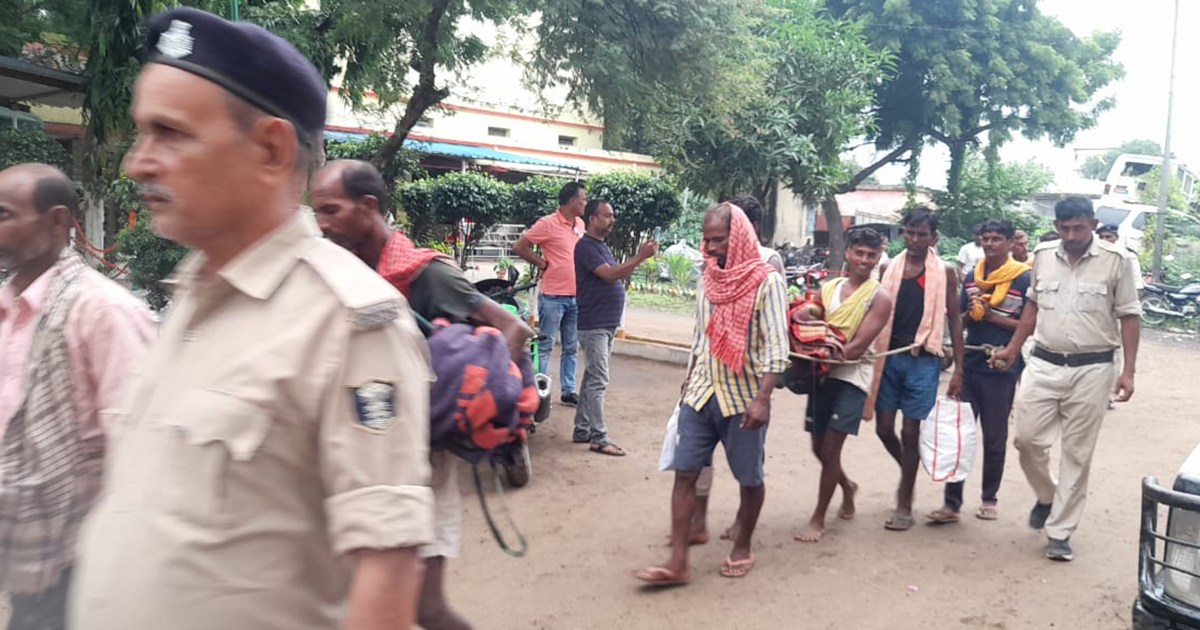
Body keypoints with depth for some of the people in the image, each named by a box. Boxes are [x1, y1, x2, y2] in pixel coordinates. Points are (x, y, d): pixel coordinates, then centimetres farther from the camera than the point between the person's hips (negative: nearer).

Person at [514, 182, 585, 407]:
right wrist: (543, 263, -7)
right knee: (545, 346, 1)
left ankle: (568, 391, 22)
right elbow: (519, 247, -11)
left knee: (571, 347, 13)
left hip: (576, 297, 7)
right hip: (553, 296, -7)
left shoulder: (580, 224, 9)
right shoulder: (548, 224, -12)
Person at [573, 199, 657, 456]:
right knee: (598, 381, -10)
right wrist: (641, 257, -22)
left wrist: (639, 256, 2)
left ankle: (583, 429, 20)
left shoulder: (602, 247, 17)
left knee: (591, 379, 13)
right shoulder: (586, 246, -13)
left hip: (607, 325, 10)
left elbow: (620, 276, 16)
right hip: (593, 325, -10)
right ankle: (599, 438, -8)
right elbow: (610, 274, -23)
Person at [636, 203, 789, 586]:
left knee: (749, 478, 9)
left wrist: (762, 398, -26)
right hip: (701, 394, 5)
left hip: (743, 399, -5)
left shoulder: (766, 282, -12)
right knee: (685, 474, 0)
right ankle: (677, 563, 4)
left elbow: (776, 347, -18)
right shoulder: (708, 278, 7)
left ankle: (742, 549, 29)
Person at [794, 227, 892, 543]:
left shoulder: (879, 298, -7)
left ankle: (818, 519, 9)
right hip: (823, 375, 5)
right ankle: (847, 486, 43)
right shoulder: (828, 288, 8)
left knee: (829, 449, -6)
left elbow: (859, 346, -15)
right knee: (819, 447, 13)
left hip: (851, 378, -5)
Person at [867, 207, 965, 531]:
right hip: (889, 356, 3)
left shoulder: (944, 272, 0)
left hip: (923, 360, -3)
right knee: (884, 427, 5)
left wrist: (959, 369, -4)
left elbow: (954, 320, 0)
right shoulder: (889, 269, 6)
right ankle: (909, 471, 36)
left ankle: (904, 504, 15)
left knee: (910, 431, 2)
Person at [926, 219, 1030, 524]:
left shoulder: (1023, 279, -6)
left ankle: (989, 498, 25)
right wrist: (971, 312, -7)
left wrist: (992, 316, -16)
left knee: (994, 438, 10)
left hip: (1001, 368, -4)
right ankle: (951, 502, 5)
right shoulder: (971, 276, 9)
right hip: (969, 365, 4)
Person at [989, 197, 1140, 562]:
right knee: (1027, 438, 0)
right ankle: (1047, 496, 29)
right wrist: (1012, 349, 14)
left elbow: (1129, 316, -2)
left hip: (1092, 369, -3)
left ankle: (1059, 531, 14)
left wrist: (1128, 370, -9)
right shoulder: (1042, 256, 3)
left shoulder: (1115, 261, -6)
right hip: (1044, 364, 3)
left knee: (1077, 454, 4)